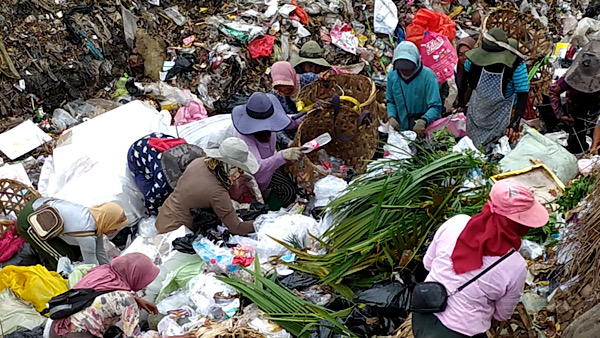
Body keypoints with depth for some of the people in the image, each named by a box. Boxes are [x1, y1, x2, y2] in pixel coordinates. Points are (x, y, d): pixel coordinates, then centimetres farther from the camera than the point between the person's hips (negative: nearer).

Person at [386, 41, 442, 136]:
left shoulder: (428, 75, -14)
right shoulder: (392, 76, -1)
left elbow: (435, 106, -17)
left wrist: (424, 121, -36)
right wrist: (391, 116, -9)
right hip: (402, 129, 3)